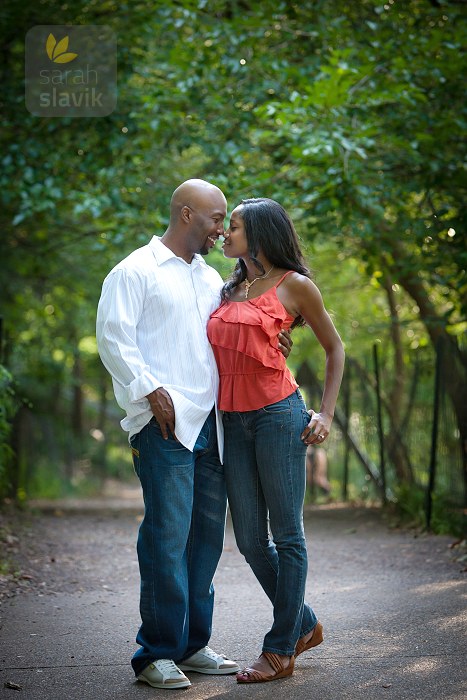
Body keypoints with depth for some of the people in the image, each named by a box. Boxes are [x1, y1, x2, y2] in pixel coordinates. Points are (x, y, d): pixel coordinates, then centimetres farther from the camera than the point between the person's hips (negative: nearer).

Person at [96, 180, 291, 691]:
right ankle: (157, 653, -2)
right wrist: (151, 389, -15)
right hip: (164, 423, -7)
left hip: (209, 423, 7)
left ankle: (191, 644, 18)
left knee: (206, 533, 8)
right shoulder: (135, 271, 1)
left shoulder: (211, 279, 23)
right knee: (168, 534, -10)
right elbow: (112, 337, -7)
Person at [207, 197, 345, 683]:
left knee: (286, 534, -1)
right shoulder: (229, 290, 17)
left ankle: (281, 650, 6)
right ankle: (304, 625, 25)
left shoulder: (294, 286, 1)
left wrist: (326, 414, -1)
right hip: (232, 422, 7)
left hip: (278, 415, -6)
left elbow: (334, 349, 7)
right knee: (250, 540, 8)